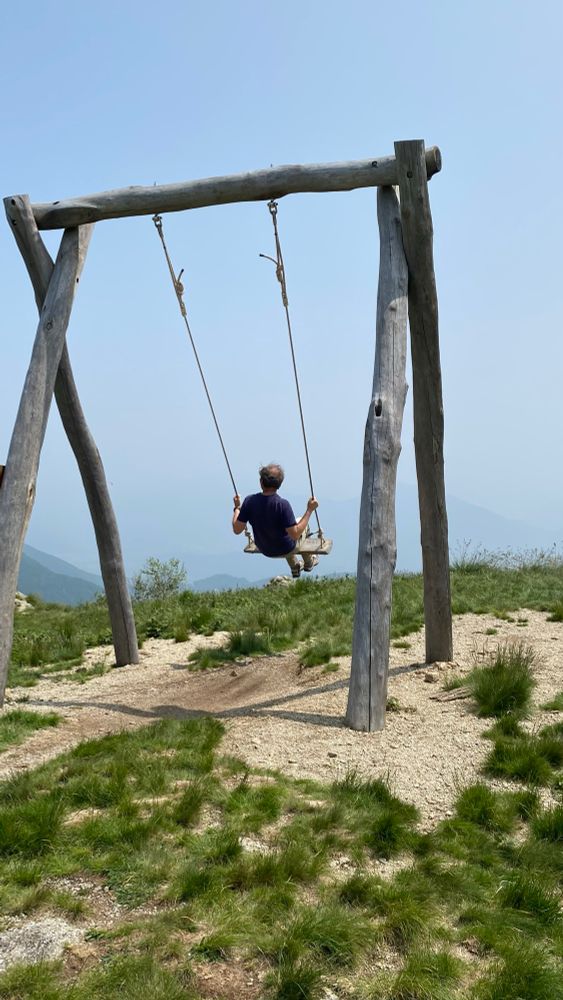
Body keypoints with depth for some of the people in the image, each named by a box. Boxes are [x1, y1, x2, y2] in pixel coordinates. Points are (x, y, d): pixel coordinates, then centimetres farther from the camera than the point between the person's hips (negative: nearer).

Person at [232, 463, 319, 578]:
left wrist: (237, 507, -1)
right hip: (285, 550, -4)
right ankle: (308, 562, 45)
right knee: (300, 521, 26)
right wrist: (309, 510, -25)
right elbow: (295, 535, -30)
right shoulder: (283, 504, -33)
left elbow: (237, 530, -16)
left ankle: (295, 566, 50)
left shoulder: (249, 500, -23)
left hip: (264, 550, 4)